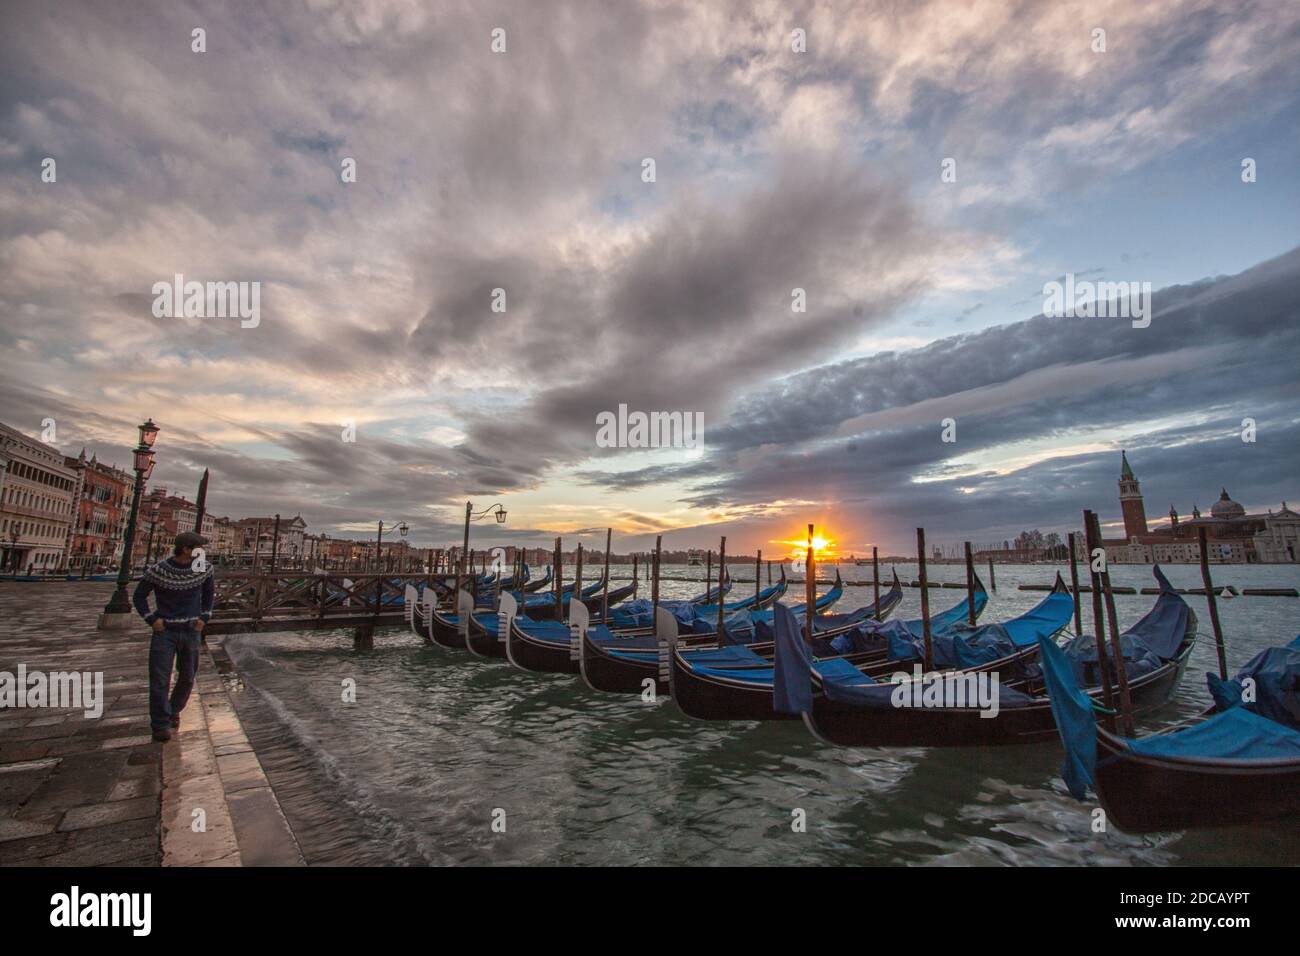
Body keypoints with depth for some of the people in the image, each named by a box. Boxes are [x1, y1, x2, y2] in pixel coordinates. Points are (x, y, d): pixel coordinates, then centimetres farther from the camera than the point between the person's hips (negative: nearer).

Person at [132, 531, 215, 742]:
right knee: (159, 680, -4)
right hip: (165, 631, -3)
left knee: (188, 678, 12)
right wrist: (151, 619, -9)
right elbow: (139, 596, 3)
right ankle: (161, 725, 9)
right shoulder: (157, 571, -11)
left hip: (191, 631, 3)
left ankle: (174, 710, 34)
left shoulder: (204, 568, -3)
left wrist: (204, 617, 3)